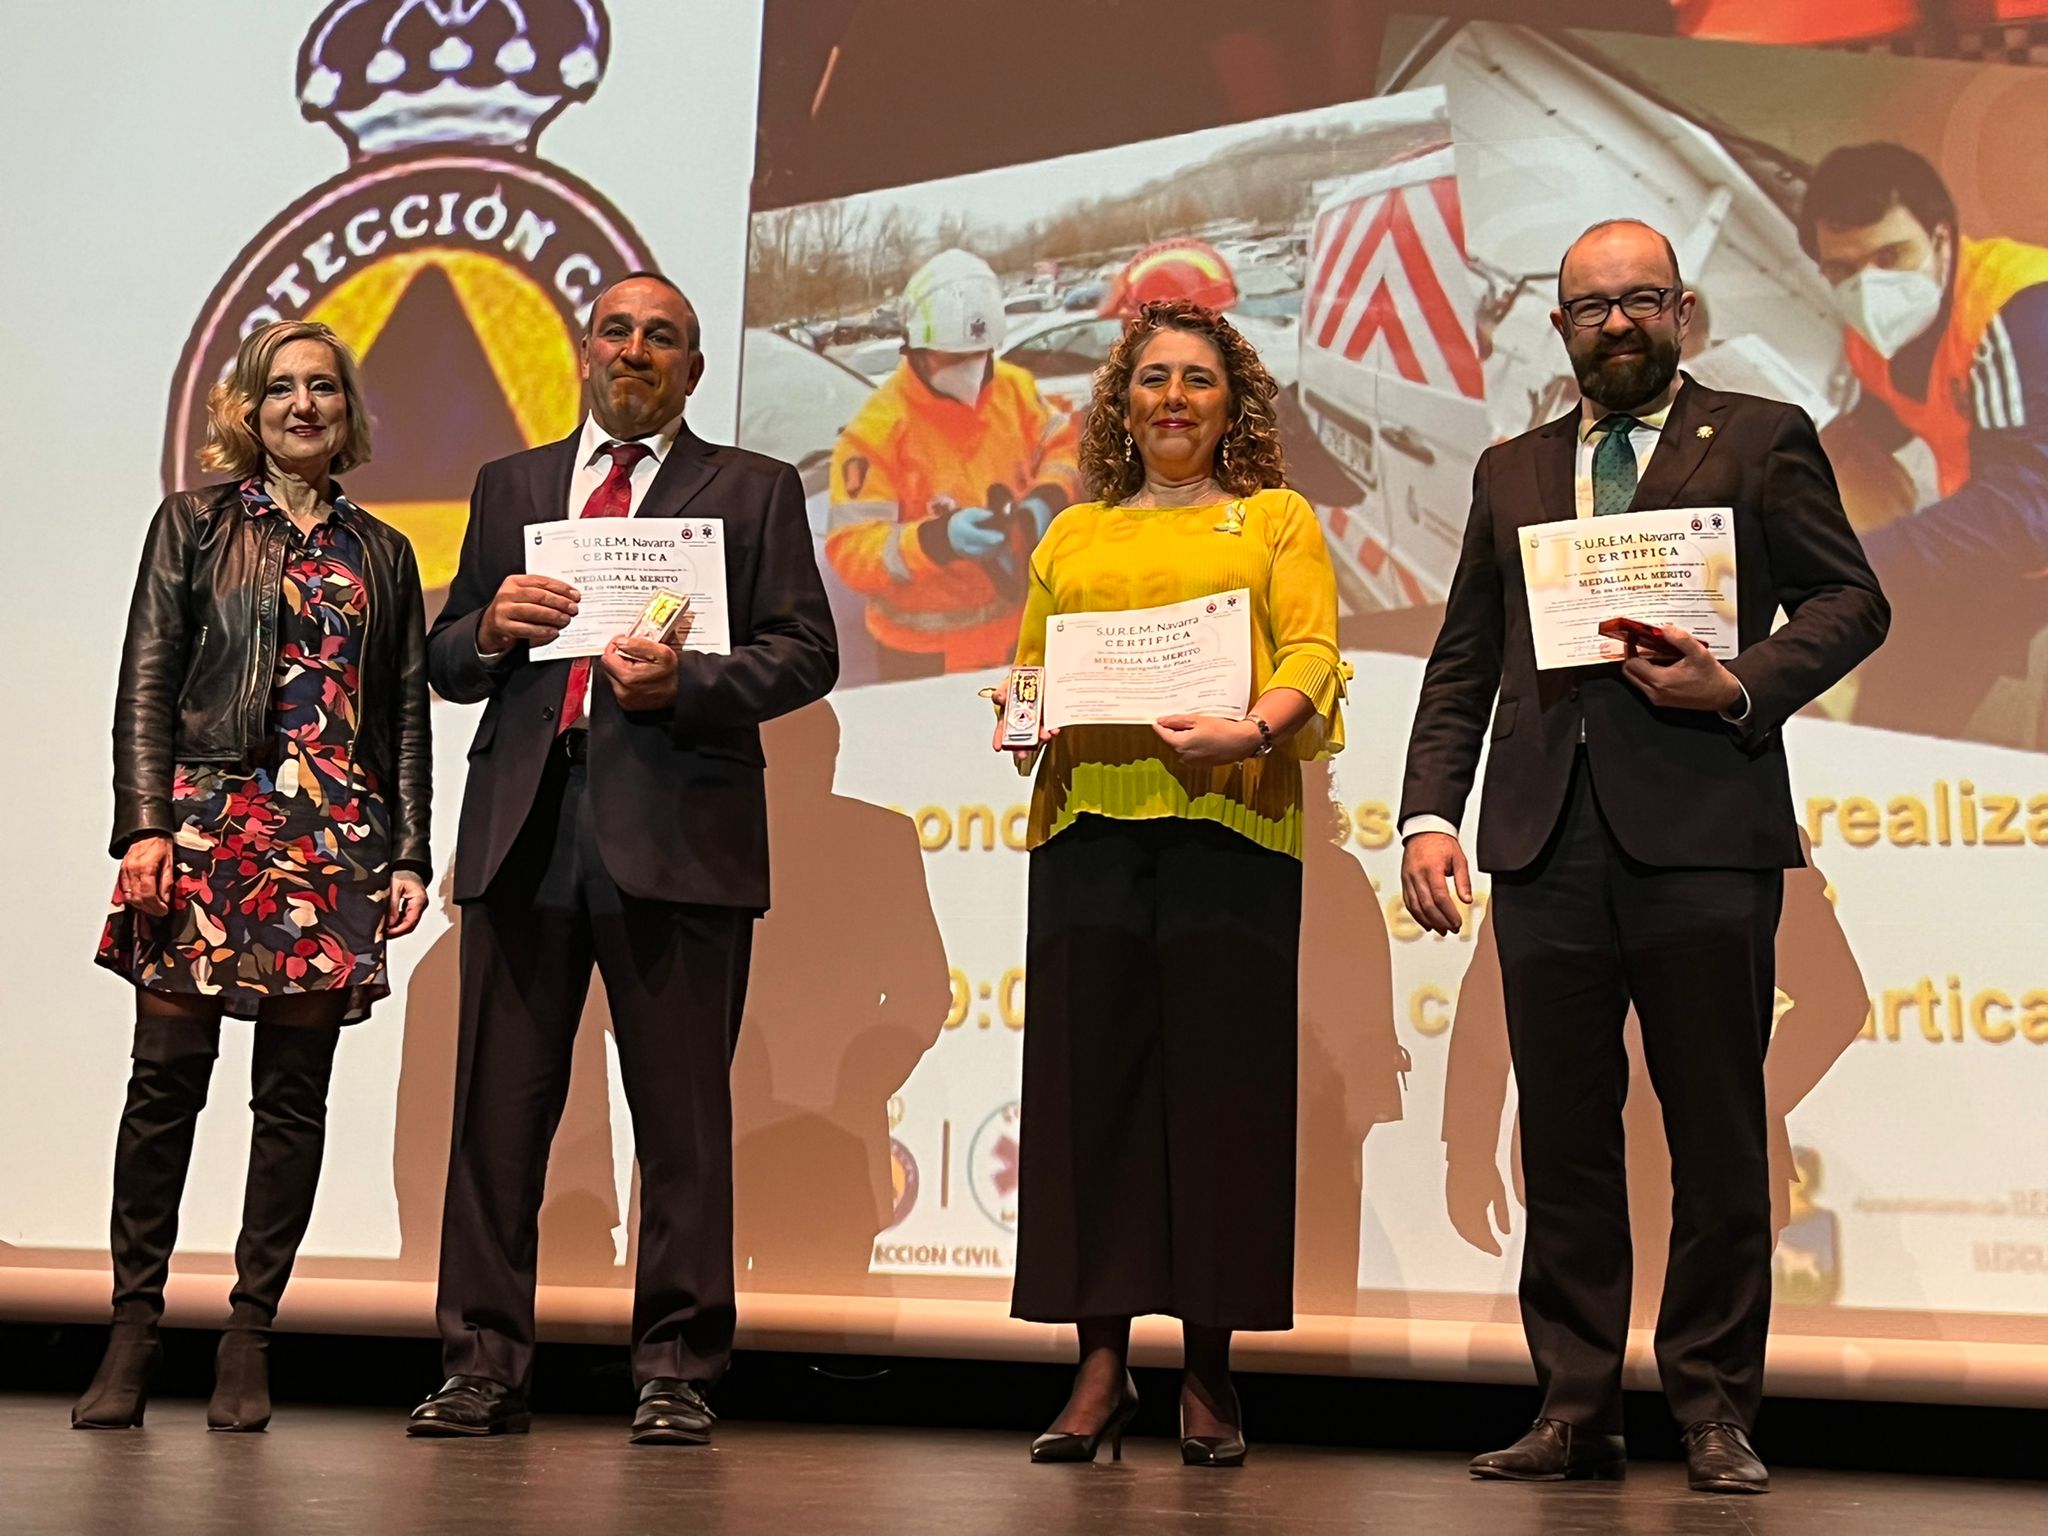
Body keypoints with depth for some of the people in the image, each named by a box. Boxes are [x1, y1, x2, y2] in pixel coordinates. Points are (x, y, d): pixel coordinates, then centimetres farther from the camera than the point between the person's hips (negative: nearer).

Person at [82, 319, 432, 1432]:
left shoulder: (382, 553, 16)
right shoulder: (193, 524, 10)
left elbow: (406, 715, 13)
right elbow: (145, 689, 3)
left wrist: (408, 854, 5)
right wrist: (145, 826, -8)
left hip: (332, 843, 2)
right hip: (208, 827, -2)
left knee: (294, 1093, 1)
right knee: (167, 1077, -4)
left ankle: (249, 1339, 8)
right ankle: (134, 1328, 4)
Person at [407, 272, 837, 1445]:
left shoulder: (755, 490, 12)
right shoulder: (510, 486, 21)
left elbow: (806, 652, 3)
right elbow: (445, 663, 19)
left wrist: (685, 684, -13)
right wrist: (491, 628, -4)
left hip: (675, 828, -3)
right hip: (524, 822, 3)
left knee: (683, 1117, -1)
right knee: (500, 1107, 3)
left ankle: (678, 1374, 5)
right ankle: (484, 1366, 11)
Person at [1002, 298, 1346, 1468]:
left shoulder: (1277, 519, 13)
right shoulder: (1073, 534, 22)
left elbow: (1312, 653, 0)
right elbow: (1028, 667, 21)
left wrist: (1255, 728, -20)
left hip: (1229, 821, -2)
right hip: (1090, 819, 3)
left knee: (1218, 1084, -3)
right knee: (1088, 1077, -2)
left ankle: (1211, 1373, 4)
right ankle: (1102, 1365, 3)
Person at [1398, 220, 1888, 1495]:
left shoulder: (1762, 439, 9)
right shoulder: (1511, 470, 19)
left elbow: (1852, 601, 3)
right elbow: (1464, 661, 16)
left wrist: (1741, 686, -14)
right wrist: (1430, 814, 4)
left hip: (1701, 830, -3)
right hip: (1549, 839, 3)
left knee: (1717, 1141, 1)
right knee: (1564, 1142, 5)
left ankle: (1716, 1414, 11)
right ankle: (1576, 1412, 12)